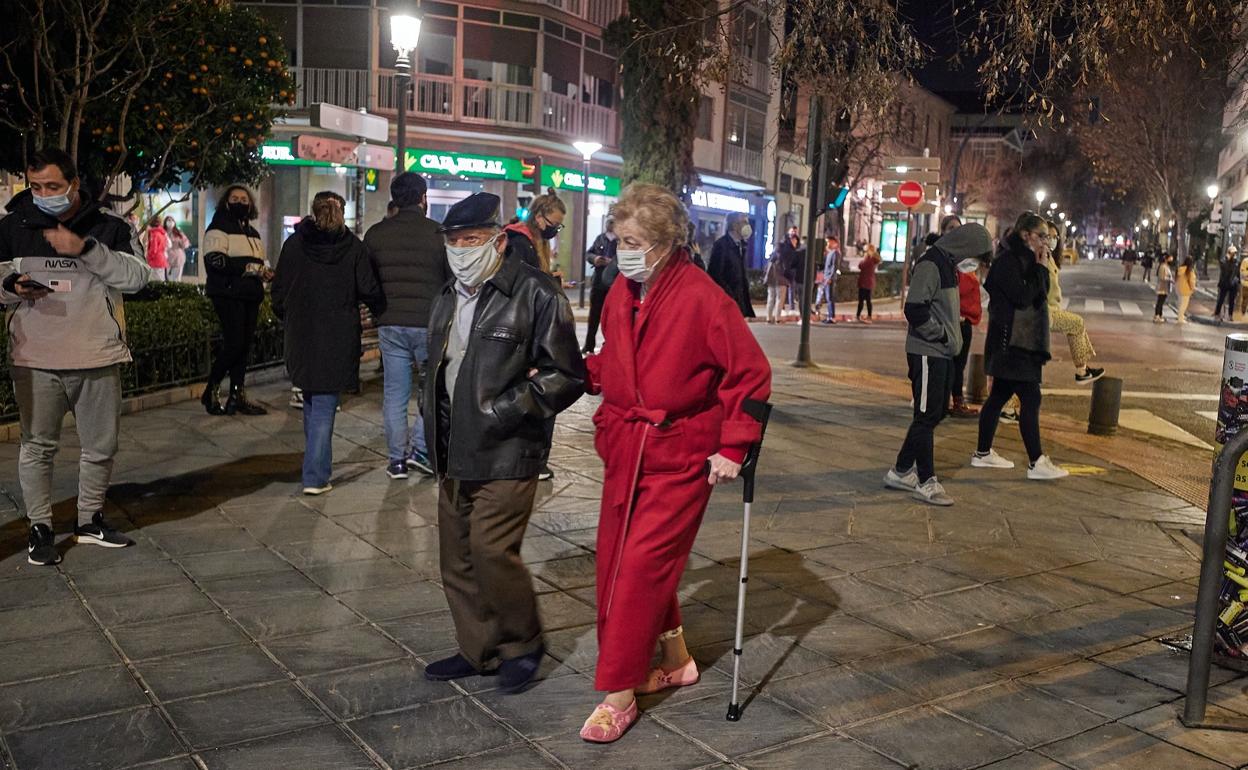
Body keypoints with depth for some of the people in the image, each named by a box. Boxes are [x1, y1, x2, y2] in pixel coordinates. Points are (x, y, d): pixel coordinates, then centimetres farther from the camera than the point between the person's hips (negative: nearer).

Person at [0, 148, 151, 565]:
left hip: (98, 358, 0)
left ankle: (90, 520, 29)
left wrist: (85, 248, -22)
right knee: (37, 445, 5)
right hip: (35, 361, 0)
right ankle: (39, 527, 19)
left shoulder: (108, 225, -1)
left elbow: (138, 276, -12)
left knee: (101, 445, 11)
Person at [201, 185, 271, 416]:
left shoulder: (252, 232, 22)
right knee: (234, 343, -13)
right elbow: (214, 261, -16)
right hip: (228, 294, -8)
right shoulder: (219, 228, -2)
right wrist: (247, 268, -20)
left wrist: (264, 272, 8)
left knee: (245, 345, 6)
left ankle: (237, 396, 12)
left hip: (249, 295, 8)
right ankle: (210, 392, 0)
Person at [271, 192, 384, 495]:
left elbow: (279, 292, 3)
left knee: (311, 400, 19)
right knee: (325, 405, 0)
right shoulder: (353, 246, -4)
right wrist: (380, 311, 14)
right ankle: (315, 477, -4)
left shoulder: (294, 244, 1)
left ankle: (316, 467, 28)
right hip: (338, 340, -2)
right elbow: (369, 290, -7)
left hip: (301, 336, 2)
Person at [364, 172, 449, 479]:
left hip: (390, 324, 3)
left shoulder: (375, 234, 3)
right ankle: (420, 449, 5)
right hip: (430, 324, -3)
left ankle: (396, 459, 14)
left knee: (394, 394, 9)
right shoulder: (439, 233, -6)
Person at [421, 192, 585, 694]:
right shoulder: (448, 298, 14)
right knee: (457, 559, 12)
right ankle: (478, 650, 28)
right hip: (454, 455, 8)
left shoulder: (535, 294, -11)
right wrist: (435, 432, 16)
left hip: (506, 455, -8)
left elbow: (566, 376, -11)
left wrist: (506, 411, -17)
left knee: (491, 552, -10)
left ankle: (523, 642, 14)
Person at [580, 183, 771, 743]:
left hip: (681, 457, -7)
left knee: (643, 565, -6)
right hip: (625, 449, 7)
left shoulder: (703, 297, -17)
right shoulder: (621, 292, 2)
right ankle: (676, 661, 33)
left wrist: (733, 448, -14)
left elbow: (751, 373, -13)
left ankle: (619, 695, 8)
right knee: (616, 561, 13)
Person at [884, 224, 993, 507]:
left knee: (935, 414, 13)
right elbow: (915, 310, -23)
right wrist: (942, 335, -14)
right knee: (927, 416, -4)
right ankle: (926, 483, 3)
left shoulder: (948, 264, 15)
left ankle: (901, 471, 22)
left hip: (943, 353, 10)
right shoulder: (930, 265, -15)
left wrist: (952, 339, 11)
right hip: (927, 353, -10)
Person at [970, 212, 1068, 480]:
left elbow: (1041, 294, 14)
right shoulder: (1007, 261, -14)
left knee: (999, 396, 14)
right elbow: (1023, 297, -20)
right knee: (1031, 399, -10)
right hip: (1011, 342, -10)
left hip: (1021, 342, 10)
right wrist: (1040, 268, -12)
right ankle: (1036, 463, -8)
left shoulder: (1025, 260, 15)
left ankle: (983, 453, 22)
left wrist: (1041, 268, 1)